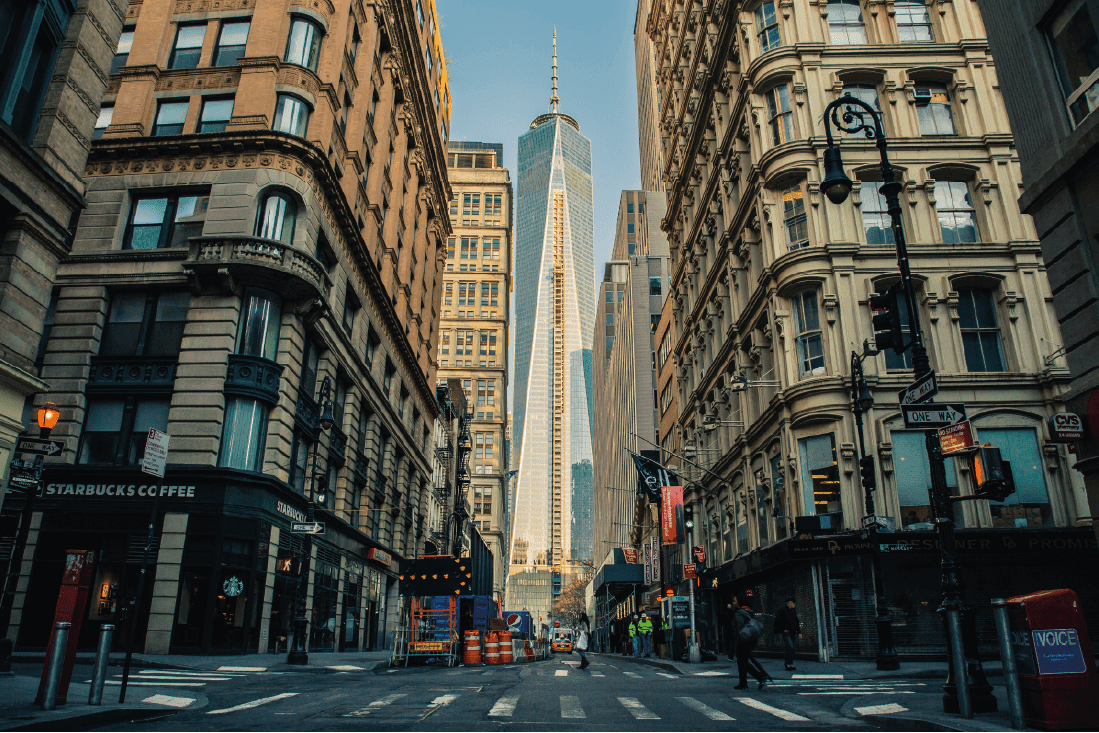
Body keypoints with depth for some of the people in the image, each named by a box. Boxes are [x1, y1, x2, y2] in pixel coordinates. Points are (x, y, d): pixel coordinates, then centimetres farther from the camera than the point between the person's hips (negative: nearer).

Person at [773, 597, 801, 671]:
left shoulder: (793, 611, 16)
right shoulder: (782, 610, -5)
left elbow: (796, 622, 22)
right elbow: (777, 620, -9)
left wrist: (799, 632, 16)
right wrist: (783, 629, -11)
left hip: (793, 633, 7)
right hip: (786, 632, -7)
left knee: (791, 648, 7)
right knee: (790, 646, -19)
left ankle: (787, 664, 17)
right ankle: (789, 664, -17)